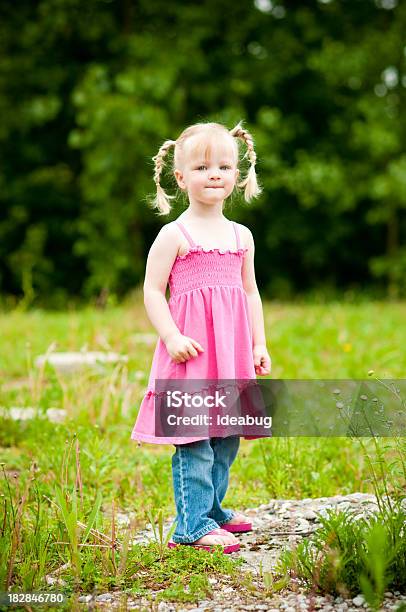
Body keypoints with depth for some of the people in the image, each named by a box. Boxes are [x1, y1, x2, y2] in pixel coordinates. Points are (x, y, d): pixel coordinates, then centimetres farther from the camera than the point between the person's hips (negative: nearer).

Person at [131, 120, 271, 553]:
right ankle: (193, 526, -4)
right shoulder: (175, 235, -5)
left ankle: (212, 510, 28)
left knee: (226, 440, 12)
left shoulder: (241, 236, 13)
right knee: (194, 442, -8)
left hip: (232, 352, 6)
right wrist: (172, 337, -17)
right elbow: (152, 291, -6)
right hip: (192, 353, -6)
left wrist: (259, 344, 12)